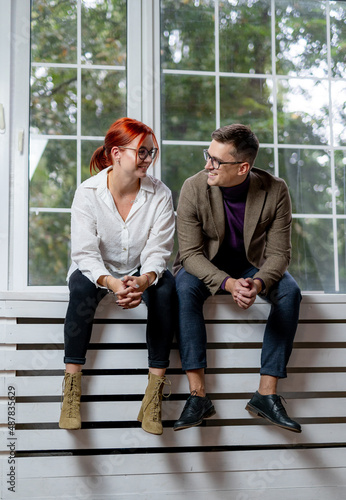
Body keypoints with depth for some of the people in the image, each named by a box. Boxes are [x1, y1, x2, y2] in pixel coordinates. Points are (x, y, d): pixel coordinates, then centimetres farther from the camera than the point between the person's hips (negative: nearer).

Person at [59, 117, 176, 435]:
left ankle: (155, 386, -31)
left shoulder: (160, 195, -8)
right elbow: (85, 253, -19)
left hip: (142, 273, 1)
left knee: (166, 285, -31)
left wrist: (143, 281, -37)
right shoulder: (88, 192, -12)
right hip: (98, 272, -1)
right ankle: (72, 384, -30)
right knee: (81, 285, -34)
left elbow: (157, 251, -14)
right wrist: (111, 283, -39)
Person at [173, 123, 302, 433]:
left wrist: (258, 283, -37)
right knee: (184, 288, -33)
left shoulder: (274, 191, -18)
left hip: (253, 265, 1)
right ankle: (198, 395, -33)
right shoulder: (194, 188, -20)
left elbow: (279, 253, -15)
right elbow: (190, 253, -20)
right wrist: (228, 283, -37)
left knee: (290, 292, -27)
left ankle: (267, 394, -24)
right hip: (206, 267, -1)